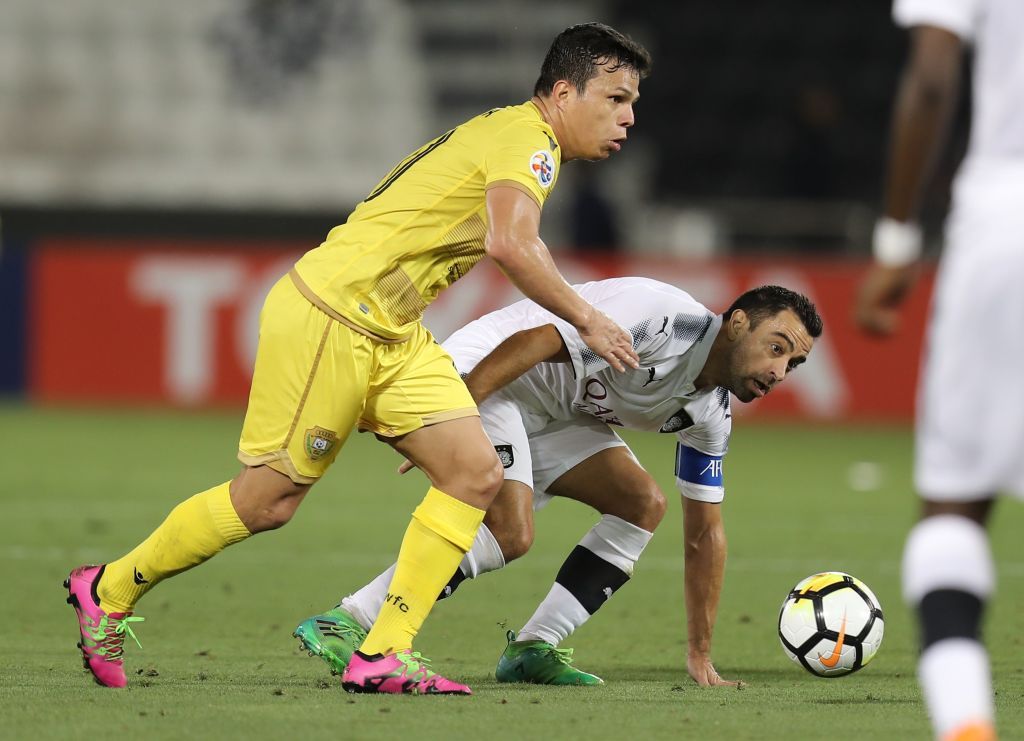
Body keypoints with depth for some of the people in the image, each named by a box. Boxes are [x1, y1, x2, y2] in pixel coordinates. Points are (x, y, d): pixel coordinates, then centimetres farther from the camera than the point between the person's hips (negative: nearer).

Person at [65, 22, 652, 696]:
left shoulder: (519, 140, 18)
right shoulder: (525, 134, -13)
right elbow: (512, 246, -31)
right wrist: (587, 321, -19)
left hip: (392, 334, 10)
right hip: (330, 315, -10)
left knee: (476, 474, -4)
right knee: (269, 498, -2)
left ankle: (384, 657, -3)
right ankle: (109, 591, 18)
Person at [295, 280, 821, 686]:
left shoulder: (710, 416, 3)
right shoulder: (663, 318, -26)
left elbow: (704, 533, 11)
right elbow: (534, 342, -29)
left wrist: (700, 654, 10)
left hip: (551, 416, 9)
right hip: (480, 374, -9)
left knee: (643, 503, -4)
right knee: (510, 531, -26)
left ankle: (533, 649, -3)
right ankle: (343, 625, -23)